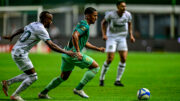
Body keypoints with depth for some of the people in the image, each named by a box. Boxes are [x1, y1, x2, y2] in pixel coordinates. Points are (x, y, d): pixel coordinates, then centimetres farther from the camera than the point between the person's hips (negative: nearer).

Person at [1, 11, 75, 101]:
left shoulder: (33, 24, 12)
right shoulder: (41, 30, -15)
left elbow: (21, 30, 30)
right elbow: (51, 45, -21)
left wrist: (11, 37, 47)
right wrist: (66, 52, -18)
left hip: (16, 51, 10)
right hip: (20, 54, -10)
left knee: (28, 75, 16)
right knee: (33, 77, -5)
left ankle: (7, 83, 18)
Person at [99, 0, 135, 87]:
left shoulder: (127, 15, -5)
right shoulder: (111, 14, -15)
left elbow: (129, 24, 15)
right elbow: (103, 23, 2)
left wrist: (131, 35, 6)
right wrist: (104, 34, -9)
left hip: (122, 38, 4)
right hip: (111, 38, -4)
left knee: (124, 59, -10)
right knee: (110, 59, -12)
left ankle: (117, 80, 2)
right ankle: (101, 79, 7)